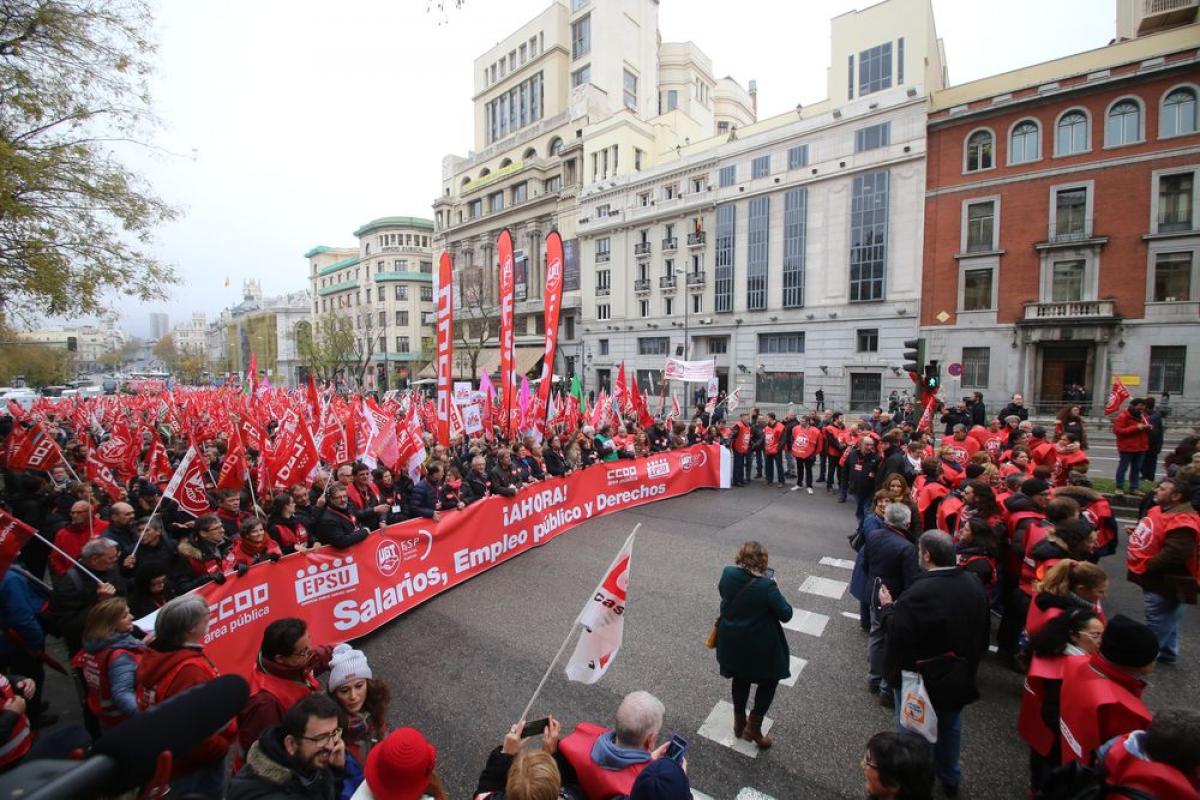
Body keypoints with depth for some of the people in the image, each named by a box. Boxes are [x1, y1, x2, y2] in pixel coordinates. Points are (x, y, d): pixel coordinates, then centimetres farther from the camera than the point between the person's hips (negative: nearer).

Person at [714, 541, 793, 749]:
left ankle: (739, 722, 43)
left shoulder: (728, 574, -14)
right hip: (760, 645, -5)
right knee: (769, 681, 22)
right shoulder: (766, 586, -29)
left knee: (740, 679, 27)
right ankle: (753, 728, 25)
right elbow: (786, 614, -16)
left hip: (732, 641, 5)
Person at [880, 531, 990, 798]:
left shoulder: (921, 592, -34)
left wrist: (887, 607, -11)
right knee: (949, 727, 29)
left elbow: (896, 633, -29)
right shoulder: (974, 584, -9)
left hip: (921, 678, -6)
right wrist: (969, 663, 20)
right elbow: (982, 632, 5)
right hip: (958, 676, 7)